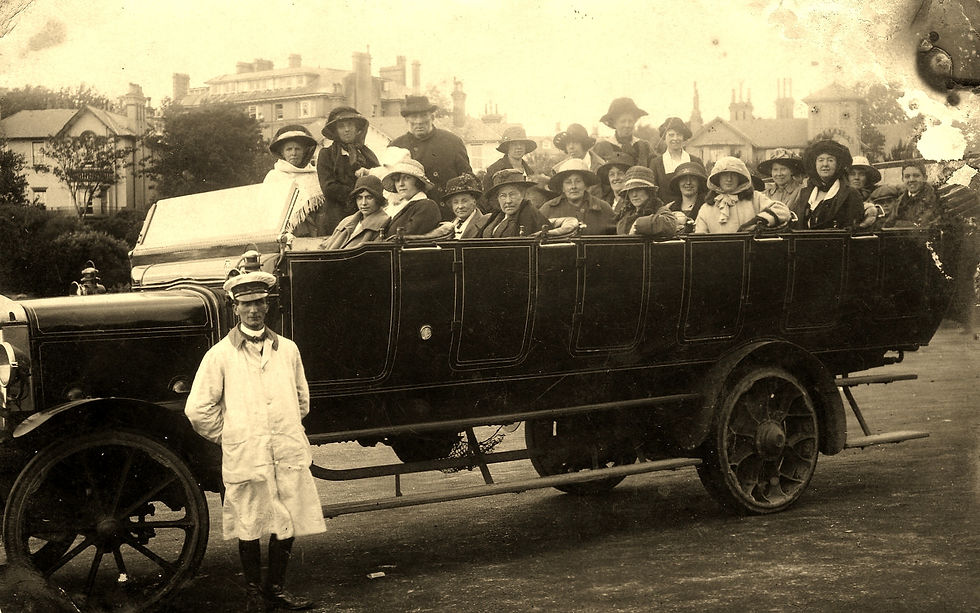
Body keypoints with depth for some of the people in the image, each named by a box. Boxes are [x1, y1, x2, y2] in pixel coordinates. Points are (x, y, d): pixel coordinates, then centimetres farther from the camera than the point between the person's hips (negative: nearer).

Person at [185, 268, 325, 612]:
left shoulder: (287, 349, 9)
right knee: (249, 528, 4)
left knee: (287, 525, 6)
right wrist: (229, 437, 6)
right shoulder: (220, 355, -1)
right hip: (244, 459, -3)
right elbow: (197, 409, 0)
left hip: (289, 455, 3)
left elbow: (301, 399, 22)